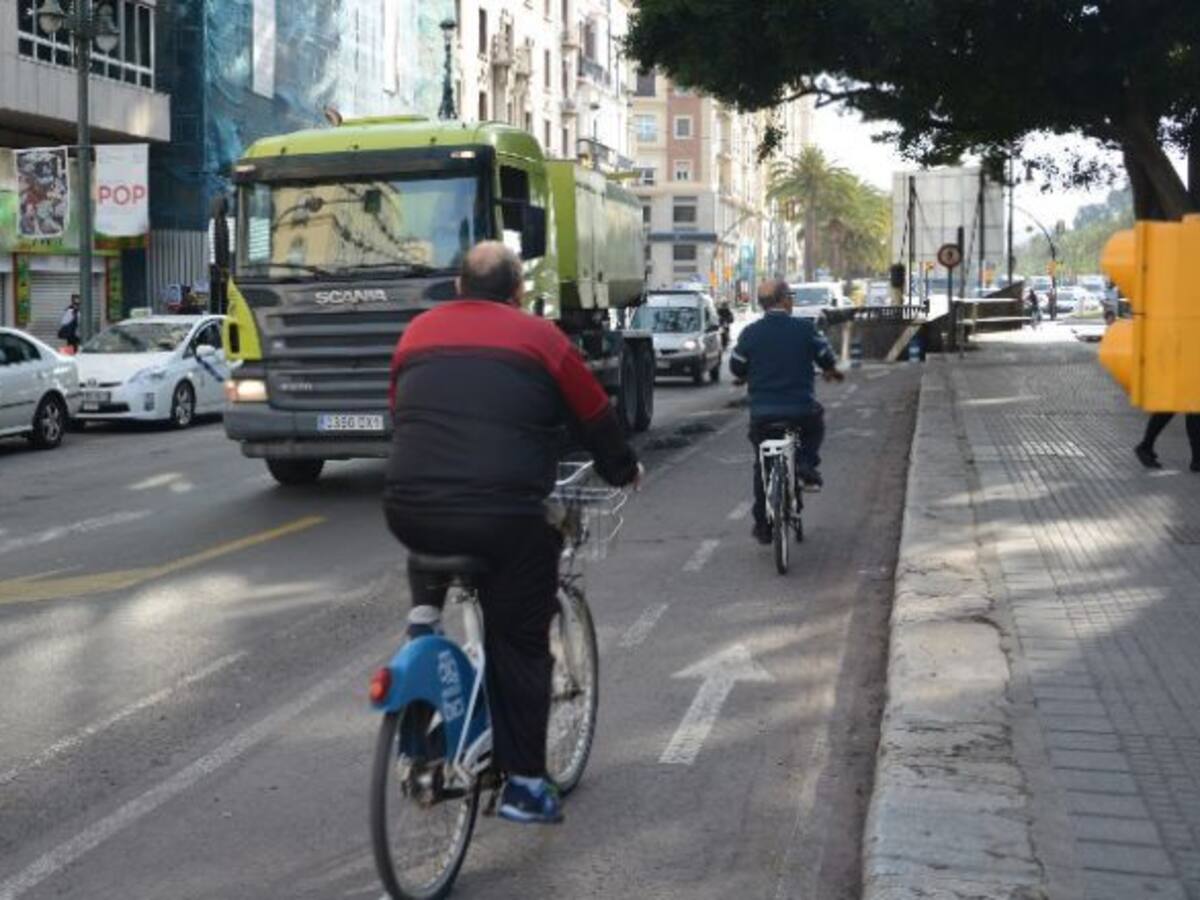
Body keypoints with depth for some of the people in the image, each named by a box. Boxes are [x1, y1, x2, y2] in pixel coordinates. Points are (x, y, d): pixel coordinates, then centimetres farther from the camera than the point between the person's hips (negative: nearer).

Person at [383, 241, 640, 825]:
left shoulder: (418, 333, 15)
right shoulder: (538, 338, 4)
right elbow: (595, 417, 12)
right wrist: (623, 471, 30)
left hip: (410, 512, 4)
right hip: (508, 519, -3)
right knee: (519, 646, 10)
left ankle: (424, 613, 15)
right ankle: (524, 783, 12)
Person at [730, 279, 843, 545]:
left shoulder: (750, 333, -1)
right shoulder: (806, 328, -3)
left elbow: (736, 367, 8)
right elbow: (826, 359, 8)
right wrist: (832, 372, 32)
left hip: (762, 413, 1)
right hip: (801, 410, -1)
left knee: (762, 467, 17)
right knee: (816, 422, 34)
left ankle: (763, 526, 18)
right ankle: (807, 464, 11)